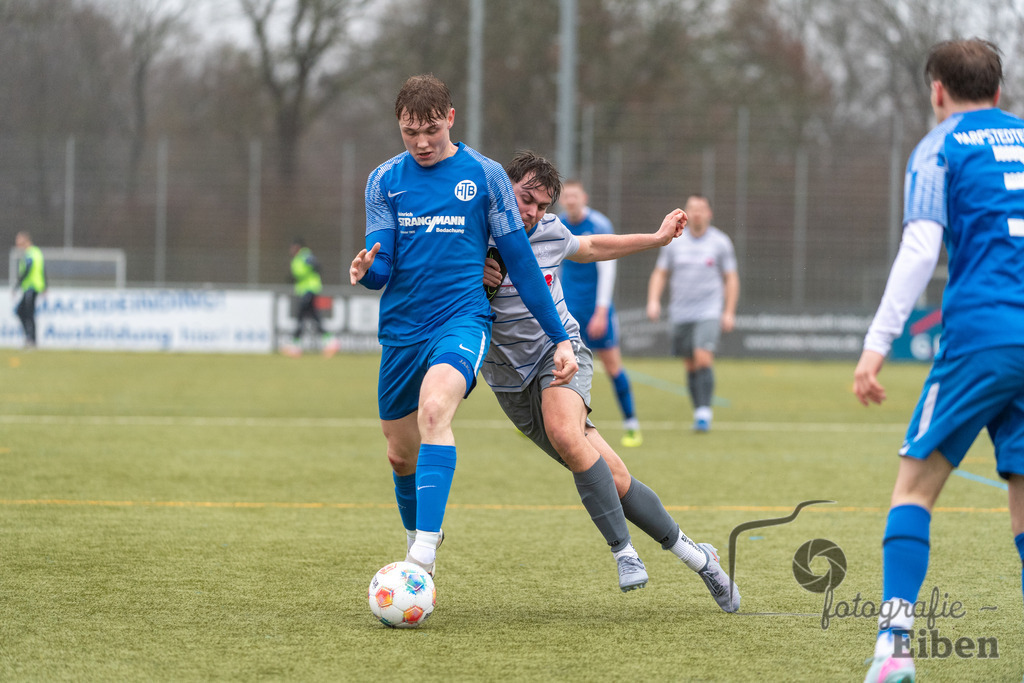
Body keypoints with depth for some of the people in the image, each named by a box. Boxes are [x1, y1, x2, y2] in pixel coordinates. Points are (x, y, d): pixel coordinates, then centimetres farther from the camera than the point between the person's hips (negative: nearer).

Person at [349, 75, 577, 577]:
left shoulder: (484, 175, 0)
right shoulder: (385, 180, 6)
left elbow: (519, 259, 5)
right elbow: (381, 269, 2)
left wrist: (559, 337, 5)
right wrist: (365, 271, -24)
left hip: (462, 320, -4)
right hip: (401, 329, 4)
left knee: (434, 411, -32)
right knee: (401, 455, 11)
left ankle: (424, 553, -40)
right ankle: (415, 540, 39)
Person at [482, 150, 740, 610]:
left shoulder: (550, 232, 3)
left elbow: (592, 248, 25)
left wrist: (658, 238, 31)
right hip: (513, 379, 0)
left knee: (565, 434, -34)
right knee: (611, 478, -6)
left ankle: (624, 551, -26)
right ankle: (692, 553, 8)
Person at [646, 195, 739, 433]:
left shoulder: (720, 242, 1)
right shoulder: (674, 242, 7)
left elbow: (731, 279, 5)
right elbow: (659, 274, 13)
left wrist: (729, 312, -3)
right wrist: (653, 301, -3)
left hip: (709, 312, -3)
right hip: (681, 313, 3)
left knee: (703, 359, -19)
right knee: (691, 366, 5)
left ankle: (704, 413, -20)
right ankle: (699, 412, 15)